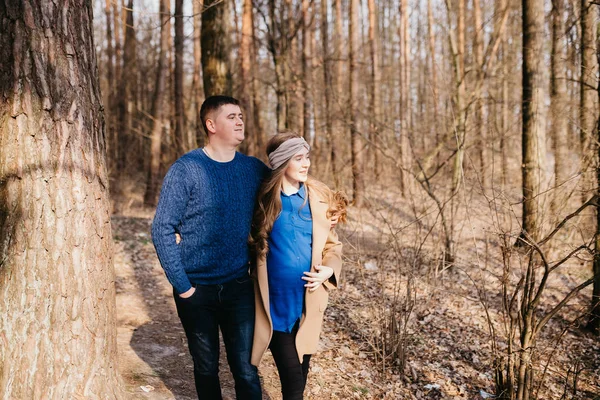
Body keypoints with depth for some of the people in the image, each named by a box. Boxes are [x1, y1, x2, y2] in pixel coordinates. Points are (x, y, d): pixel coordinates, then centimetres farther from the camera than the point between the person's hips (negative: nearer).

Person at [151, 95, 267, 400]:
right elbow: (162, 229, -10)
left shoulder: (254, 169, 1)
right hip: (196, 289, -2)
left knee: (245, 369, 0)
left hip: (239, 286, 2)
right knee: (206, 367, 14)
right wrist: (182, 285, -12)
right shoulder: (186, 169, -9)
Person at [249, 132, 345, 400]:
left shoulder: (319, 198, 0)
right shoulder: (263, 198, -7)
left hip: (308, 301, 3)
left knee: (301, 373, 17)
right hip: (275, 302, -3)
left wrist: (329, 269, -8)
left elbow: (332, 244, 9)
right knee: (292, 379, -3)